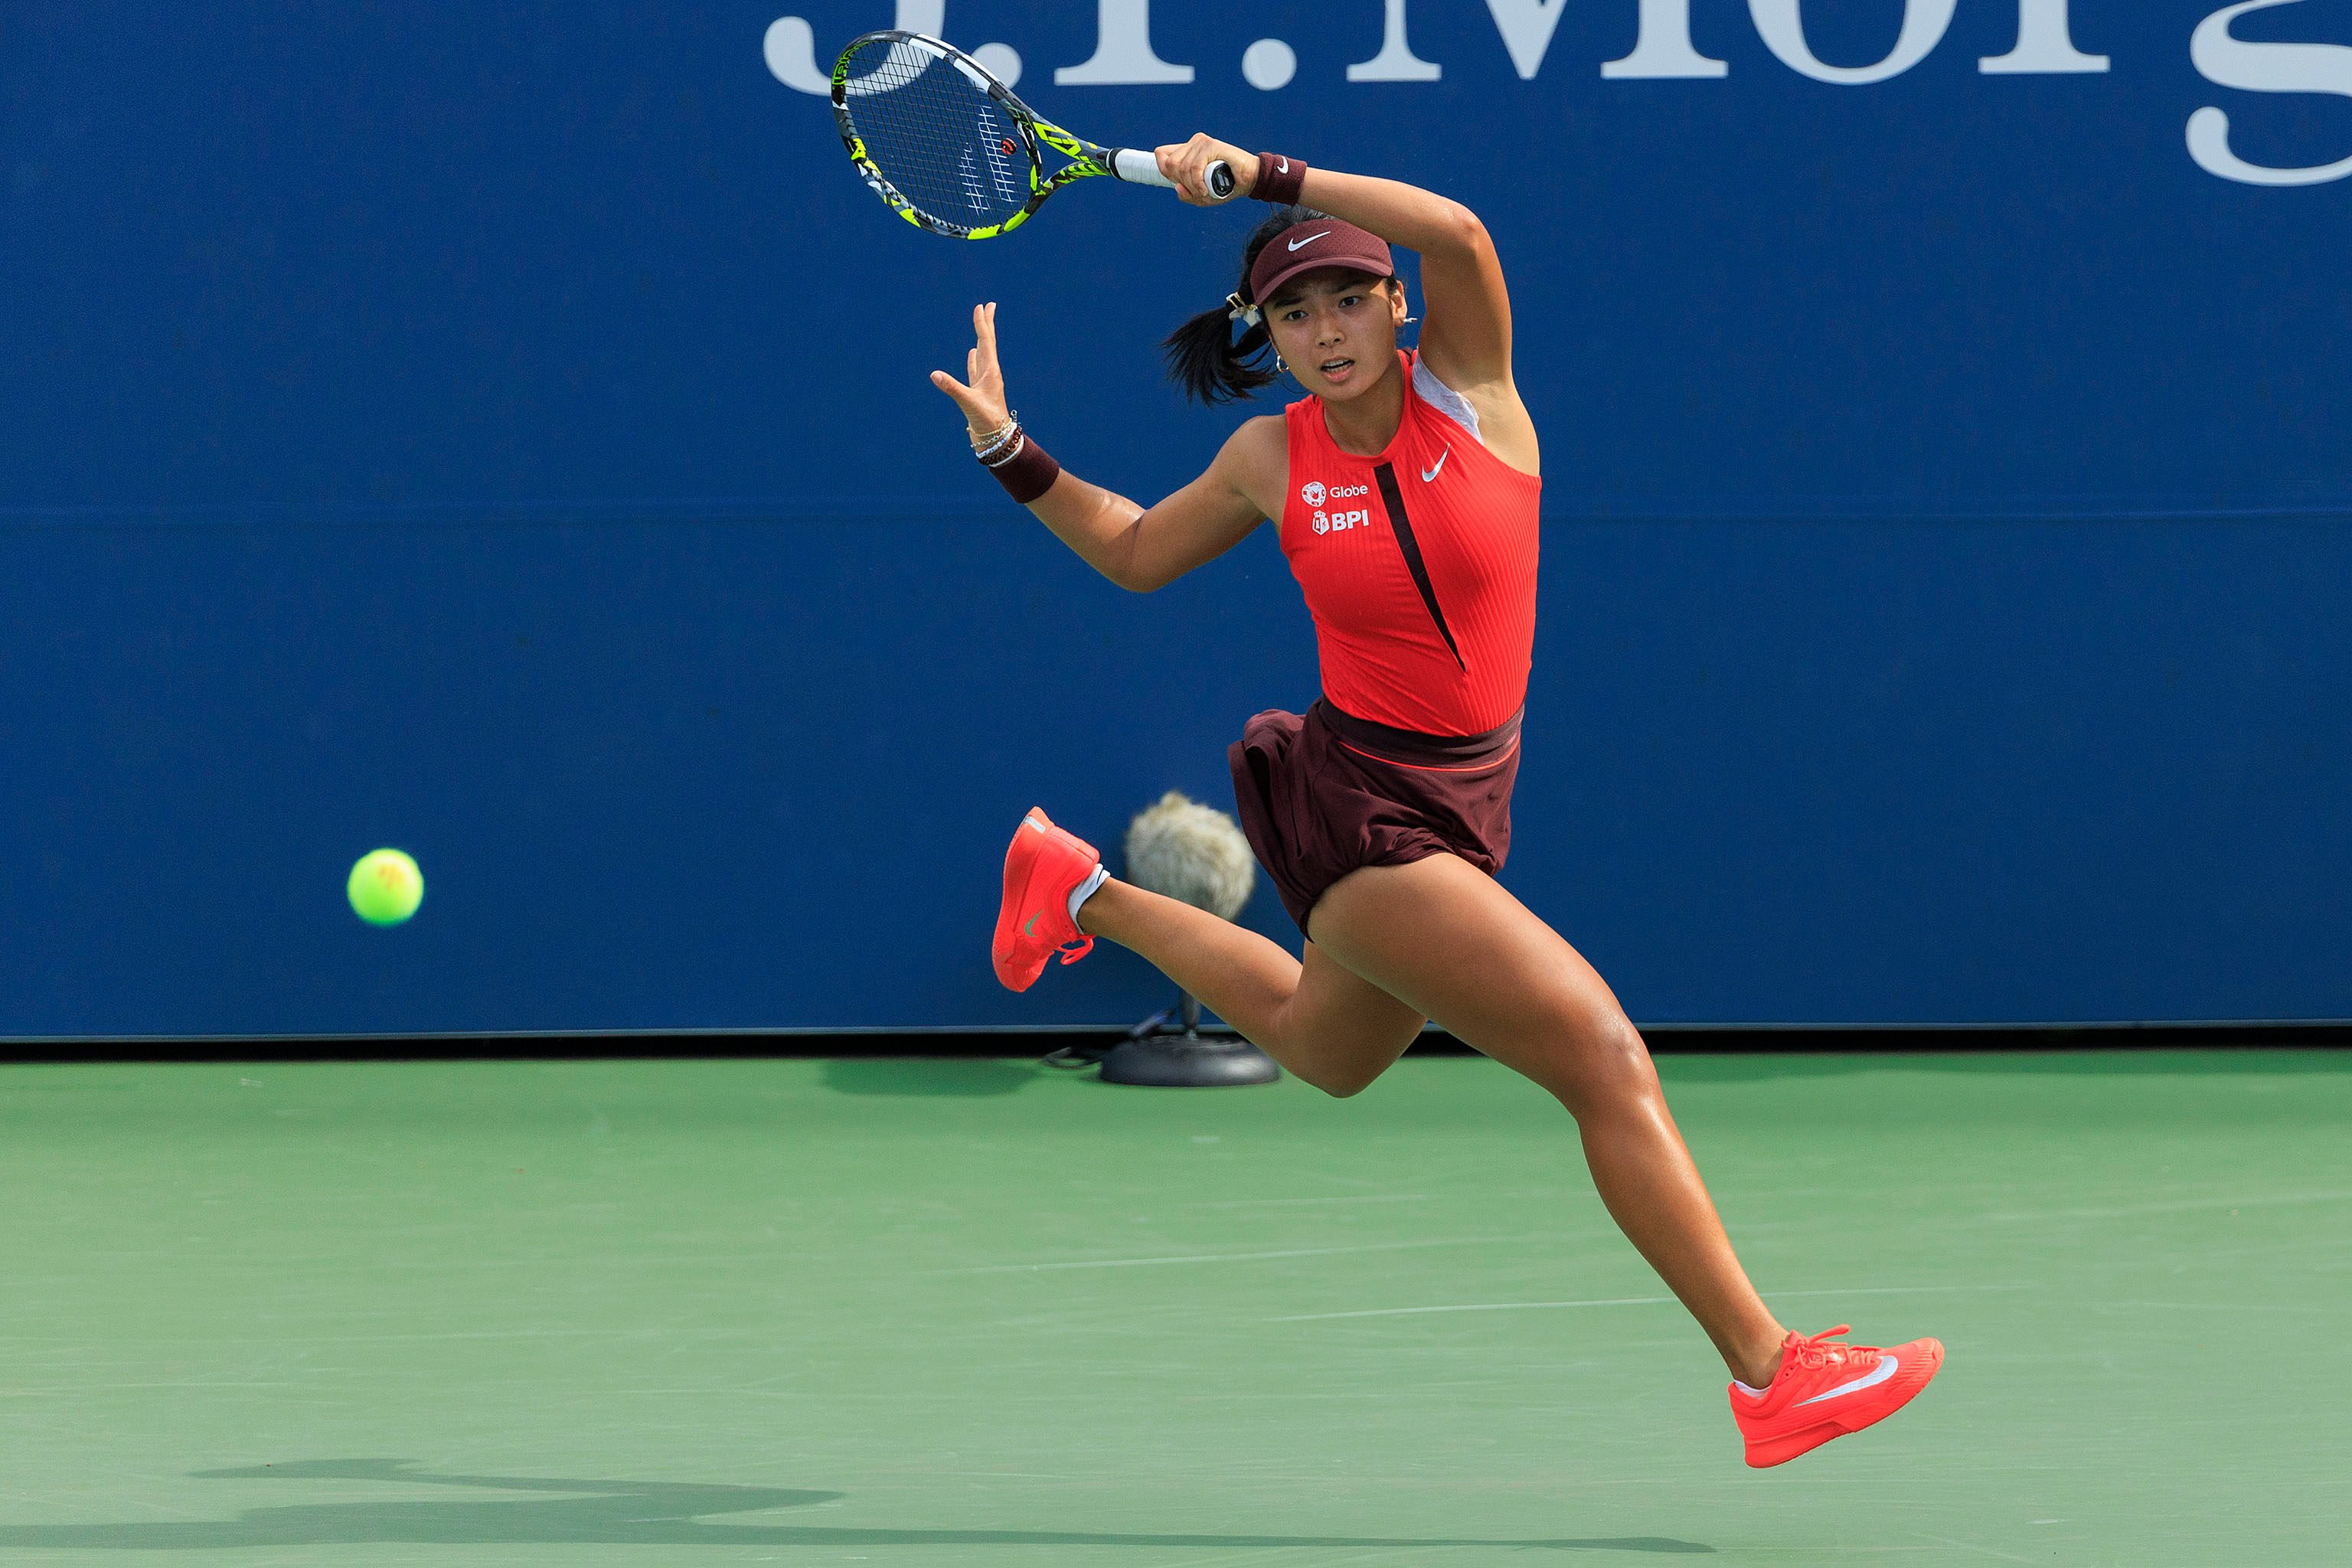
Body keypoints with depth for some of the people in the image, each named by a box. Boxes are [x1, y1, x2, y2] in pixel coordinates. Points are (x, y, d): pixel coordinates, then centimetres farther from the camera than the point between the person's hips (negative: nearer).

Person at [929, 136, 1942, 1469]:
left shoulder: (1466, 387, -7)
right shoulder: (1274, 460, -7)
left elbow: (1456, 233, -29)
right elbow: (1137, 553, 14)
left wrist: (1264, 176, -29)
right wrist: (1015, 454, 3)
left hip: (1464, 800, 5)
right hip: (1360, 803, -5)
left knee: (1322, 1052, 31)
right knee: (1606, 1055, -15)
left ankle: (1082, 892, 49)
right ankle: (1769, 1374, -13)